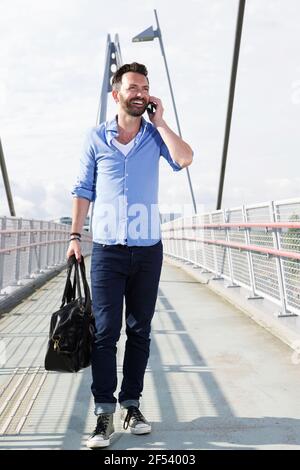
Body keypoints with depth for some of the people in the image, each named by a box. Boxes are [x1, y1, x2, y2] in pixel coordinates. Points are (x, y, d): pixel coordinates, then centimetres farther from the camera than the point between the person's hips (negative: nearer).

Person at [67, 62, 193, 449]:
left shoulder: (155, 135, 7)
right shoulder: (96, 137, 5)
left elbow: (185, 159, -13)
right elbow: (83, 190, 8)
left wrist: (159, 120, -5)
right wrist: (75, 235, 1)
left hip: (148, 249, 2)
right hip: (107, 249, -1)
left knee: (140, 331, 7)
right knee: (105, 331, -4)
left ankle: (132, 405, 18)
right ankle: (104, 413, 2)